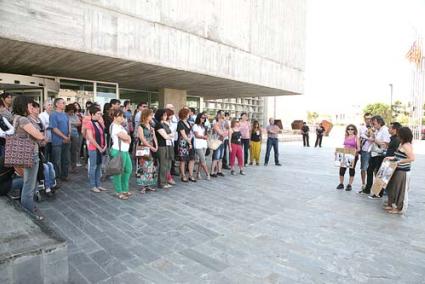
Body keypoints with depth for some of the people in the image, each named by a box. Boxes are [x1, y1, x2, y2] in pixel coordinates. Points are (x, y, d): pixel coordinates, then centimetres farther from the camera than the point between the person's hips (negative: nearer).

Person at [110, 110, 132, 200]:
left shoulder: (121, 126, 19)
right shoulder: (114, 126, -11)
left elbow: (128, 138, 13)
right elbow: (124, 137, -18)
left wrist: (127, 138, -8)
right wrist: (128, 137, 2)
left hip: (125, 151, 10)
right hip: (118, 151, -10)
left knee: (128, 169, 15)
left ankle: (124, 189, 29)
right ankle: (119, 192, 9)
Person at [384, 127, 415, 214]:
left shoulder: (406, 145, -19)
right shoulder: (402, 144, 10)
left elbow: (412, 158, -26)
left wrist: (400, 162, -23)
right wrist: (392, 158, 11)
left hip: (403, 171, -10)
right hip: (398, 170, 10)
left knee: (400, 190, 2)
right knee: (393, 188, 16)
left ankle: (399, 208, 14)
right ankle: (392, 204, 29)